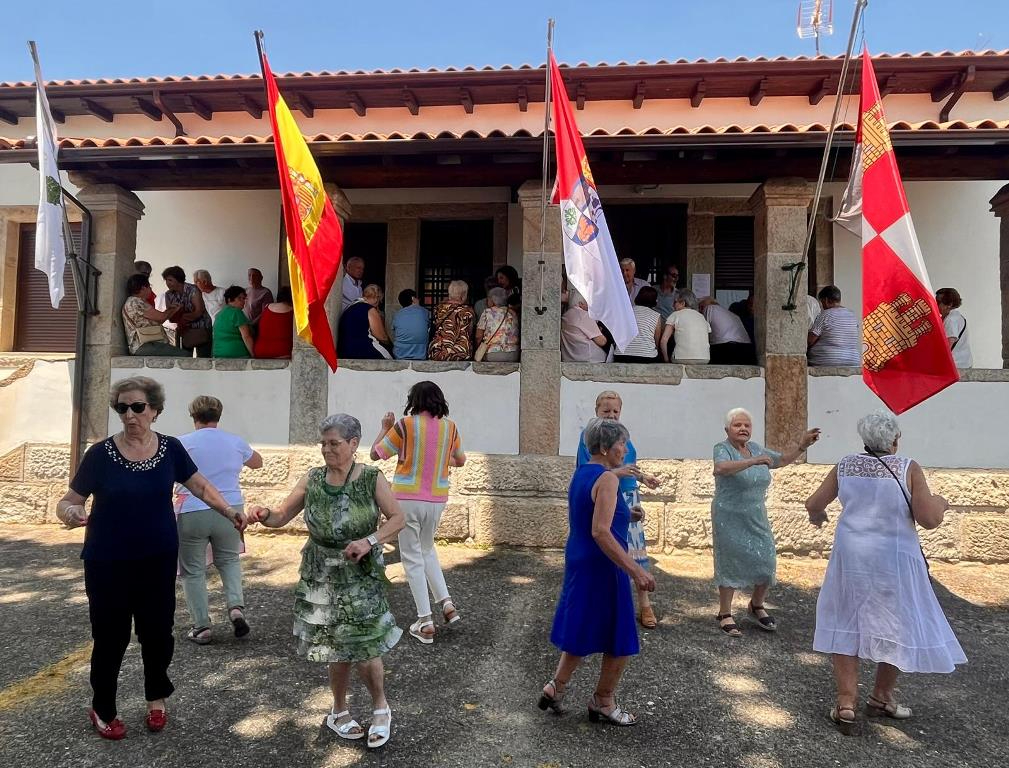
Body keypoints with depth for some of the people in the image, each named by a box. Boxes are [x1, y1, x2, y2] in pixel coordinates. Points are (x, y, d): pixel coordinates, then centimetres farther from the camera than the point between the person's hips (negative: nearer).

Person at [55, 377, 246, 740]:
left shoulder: (170, 449, -5)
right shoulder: (100, 453, -12)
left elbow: (200, 485, 8)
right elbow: (67, 501, -6)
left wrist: (230, 512, 0)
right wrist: (70, 512, -28)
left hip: (159, 560, 2)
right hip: (108, 563, -2)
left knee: (157, 632, 10)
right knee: (110, 636, 7)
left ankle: (156, 698, 37)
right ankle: (103, 710, 32)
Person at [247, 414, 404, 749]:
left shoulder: (372, 479, -10)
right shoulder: (312, 479, -3)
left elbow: (397, 518, -7)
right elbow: (282, 516, -1)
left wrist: (370, 541, -22)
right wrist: (264, 514, -23)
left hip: (361, 575, -2)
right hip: (321, 576, 2)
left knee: (363, 648, -2)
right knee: (337, 649, 12)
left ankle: (381, 707, 26)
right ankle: (339, 712, 36)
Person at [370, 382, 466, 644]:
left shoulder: (405, 425, -11)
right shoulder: (450, 427, 0)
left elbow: (375, 454, -1)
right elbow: (460, 460, 14)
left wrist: (385, 427, 12)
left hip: (407, 497, -4)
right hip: (436, 499, 4)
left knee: (412, 558, 6)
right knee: (427, 549, 25)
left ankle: (425, 622, 7)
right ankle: (446, 603, 15)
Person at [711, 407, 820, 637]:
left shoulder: (756, 448, 8)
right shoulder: (723, 449, -13)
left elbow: (782, 459, 20)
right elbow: (721, 467, -35)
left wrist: (801, 446, 6)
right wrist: (753, 461, -43)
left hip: (757, 518, 6)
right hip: (730, 519, -6)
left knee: (766, 562, 6)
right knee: (730, 565, 2)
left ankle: (756, 606, 31)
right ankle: (725, 614, 17)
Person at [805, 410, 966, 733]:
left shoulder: (845, 466, -1)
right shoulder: (908, 469, -10)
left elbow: (813, 503, 3)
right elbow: (929, 519, -14)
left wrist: (817, 516, 25)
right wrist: (940, 503, 8)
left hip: (850, 557, 3)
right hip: (894, 560, -2)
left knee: (846, 625, 13)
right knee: (898, 627, 18)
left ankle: (845, 703, 9)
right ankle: (880, 697, 30)